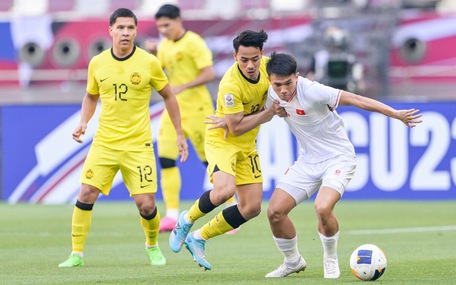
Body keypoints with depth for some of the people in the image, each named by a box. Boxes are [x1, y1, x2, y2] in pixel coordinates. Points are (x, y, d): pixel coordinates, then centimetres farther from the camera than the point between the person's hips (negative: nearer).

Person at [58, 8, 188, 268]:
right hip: (104, 142, 2)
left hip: (138, 144, -2)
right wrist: (84, 123, 1)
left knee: (146, 205, -6)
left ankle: (152, 246, 25)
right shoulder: (97, 63, 1)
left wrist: (180, 134, 8)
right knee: (86, 194, -11)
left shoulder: (149, 63, -5)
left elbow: (168, 96, 8)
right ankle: (77, 254, 1)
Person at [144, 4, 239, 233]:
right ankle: (172, 215, -2)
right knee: (166, 158, -4)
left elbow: (209, 74, -18)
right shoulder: (165, 44, 11)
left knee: (211, 159, -1)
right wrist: (152, 53, -2)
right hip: (173, 109, 7)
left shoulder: (193, 42, -12)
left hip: (196, 109, -7)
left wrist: (182, 87, -22)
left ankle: (232, 207, 13)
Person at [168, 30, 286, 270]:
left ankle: (199, 238, 18)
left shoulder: (267, 65, -11)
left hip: (247, 145, 7)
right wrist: (270, 113, -25)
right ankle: (187, 220, -3)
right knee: (225, 190, -33)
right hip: (222, 140, -7)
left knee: (252, 208, 2)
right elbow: (236, 127, -25)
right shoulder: (230, 85, -29)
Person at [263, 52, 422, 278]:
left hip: (338, 158, -6)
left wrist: (396, 114, -22)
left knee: (322, 208, -31)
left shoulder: (311, 91, -25)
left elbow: (355, 99, -22)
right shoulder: (273, 94, -6)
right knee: (274, 212, -6)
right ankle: (293, 262, 20)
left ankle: (330, 259, -2)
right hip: (307, 160, 6)